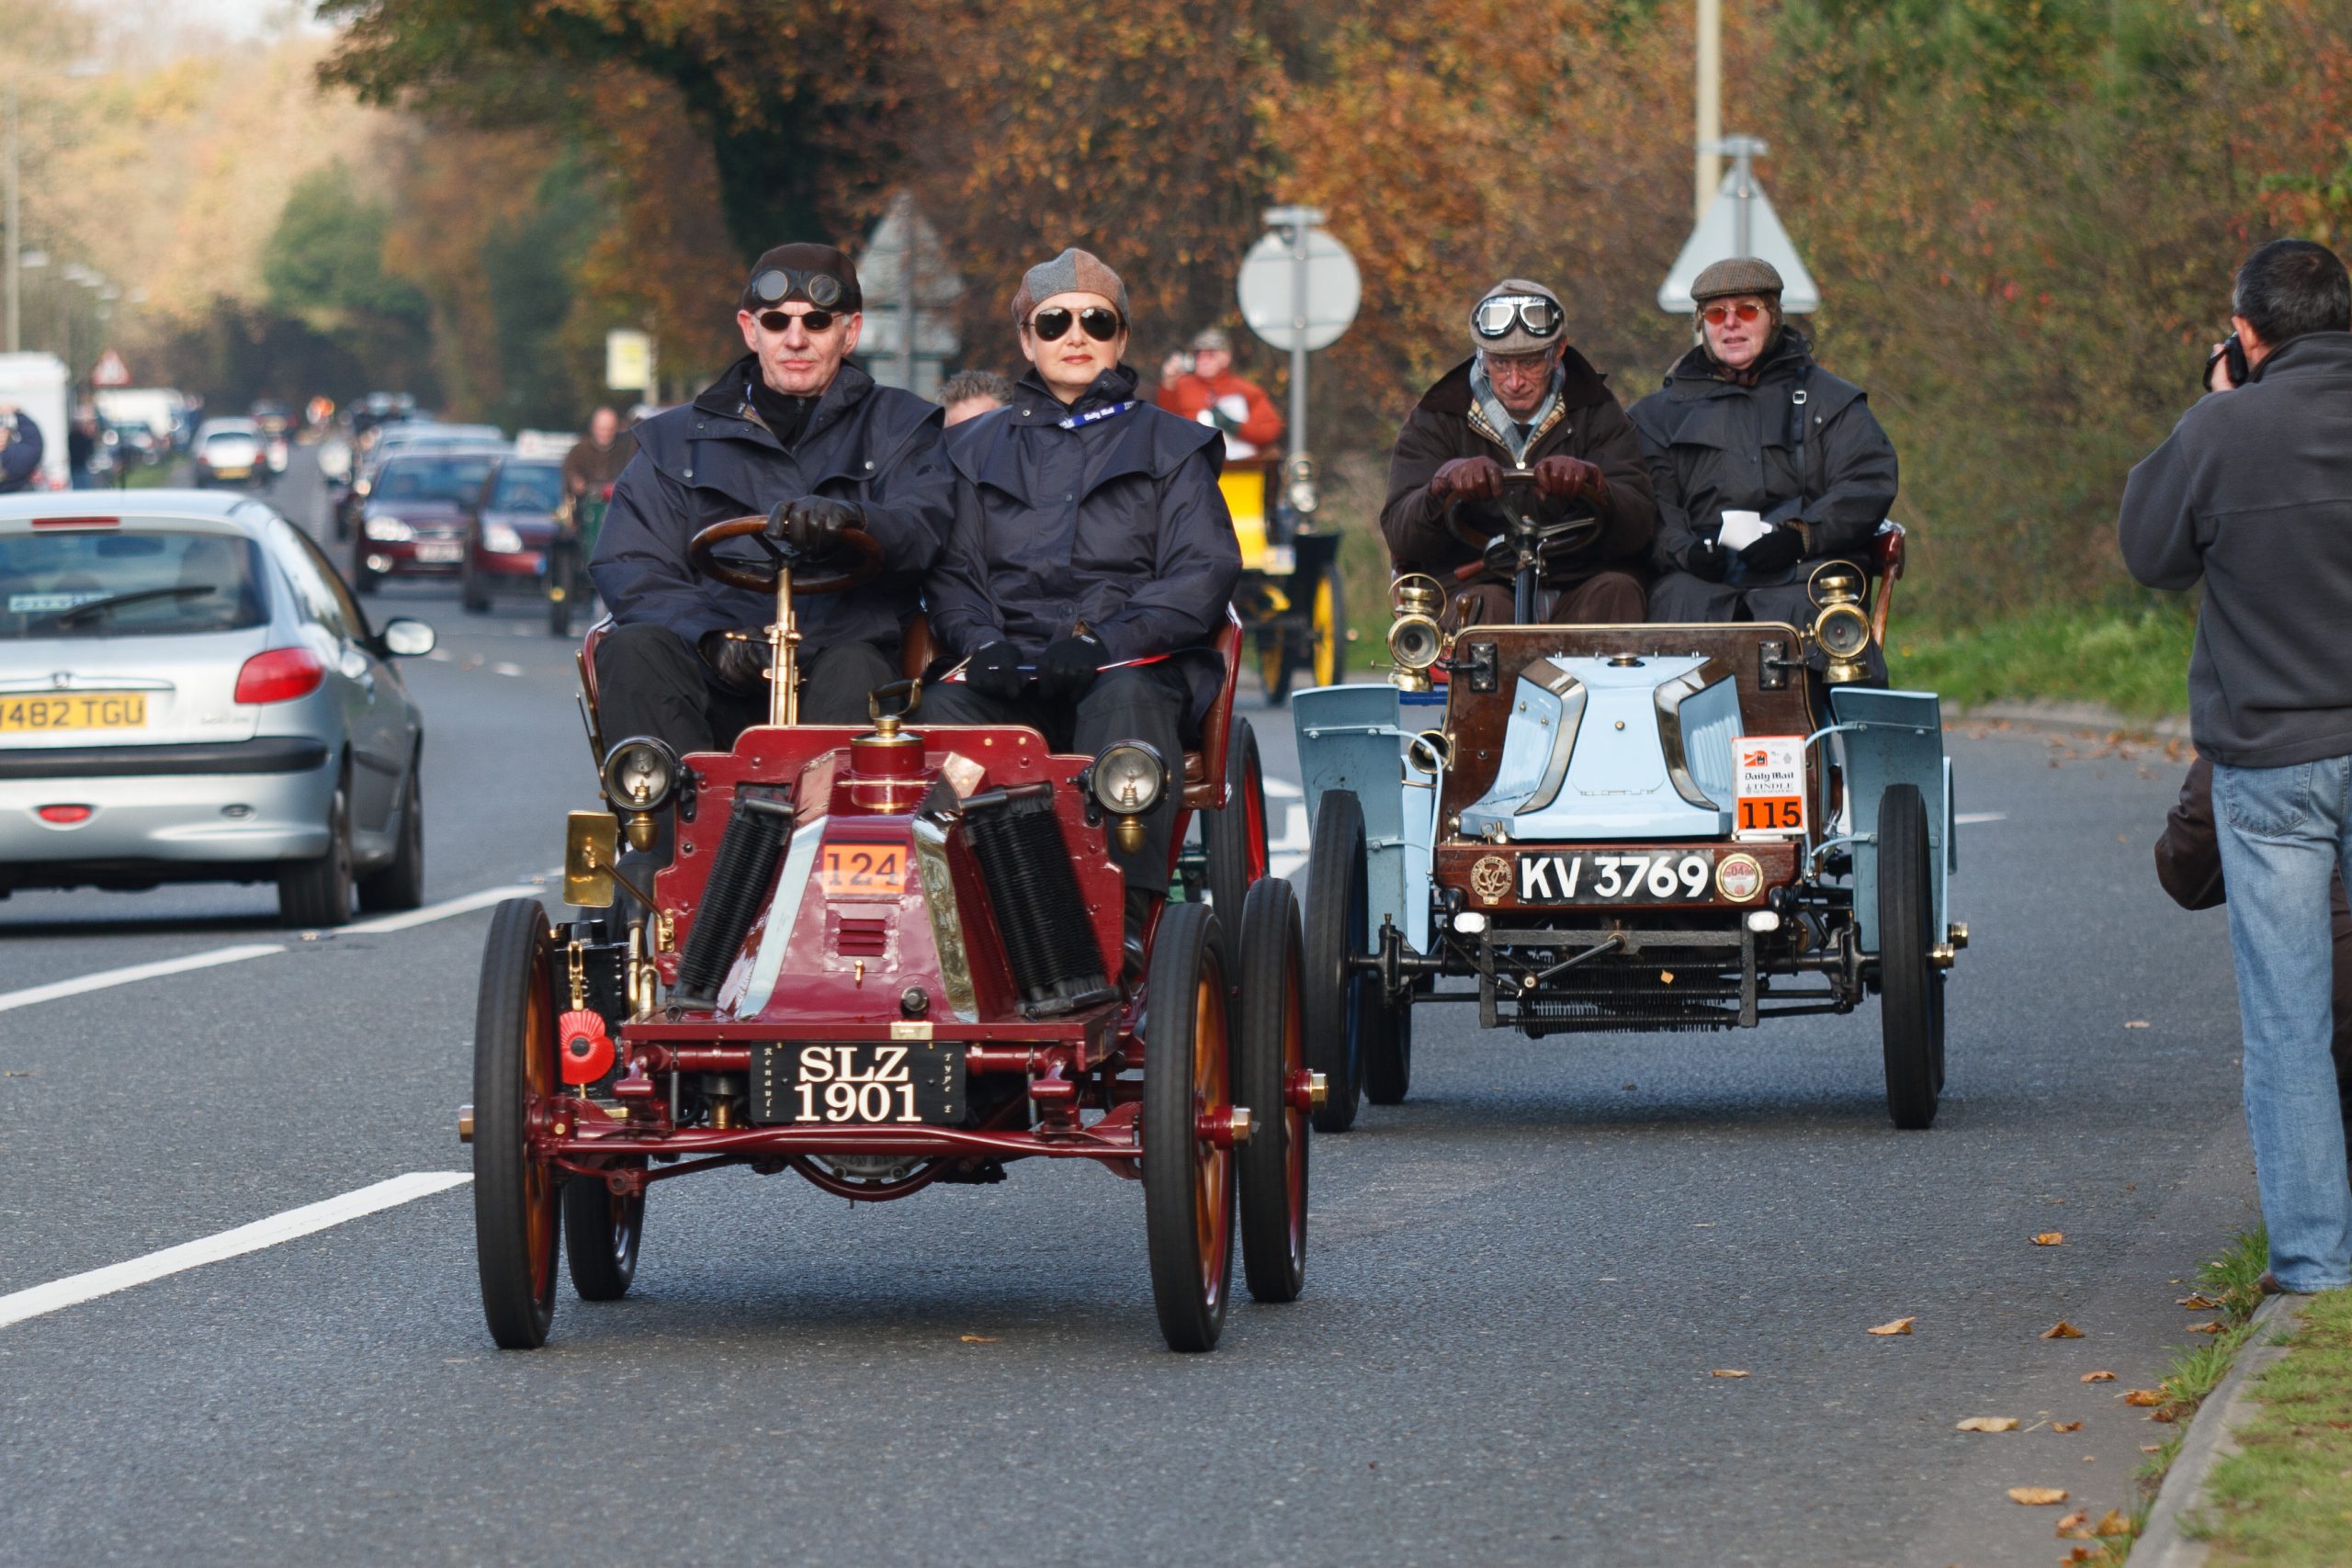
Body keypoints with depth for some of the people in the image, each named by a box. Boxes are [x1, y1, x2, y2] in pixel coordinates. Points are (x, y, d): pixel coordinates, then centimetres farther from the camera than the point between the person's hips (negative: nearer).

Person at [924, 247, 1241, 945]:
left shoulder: (1170, 446, 19)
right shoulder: (978, 449, 26)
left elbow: (1204, 572, 6)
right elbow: (952, 573, 16)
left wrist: (1103, 643, -11)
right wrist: (982, 645, -8)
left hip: (1134, 666, -2)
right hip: (1009, 683, 2)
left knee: (1125, 704, -38)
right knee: (941, 712, -33)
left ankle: (1120, 923, -47)